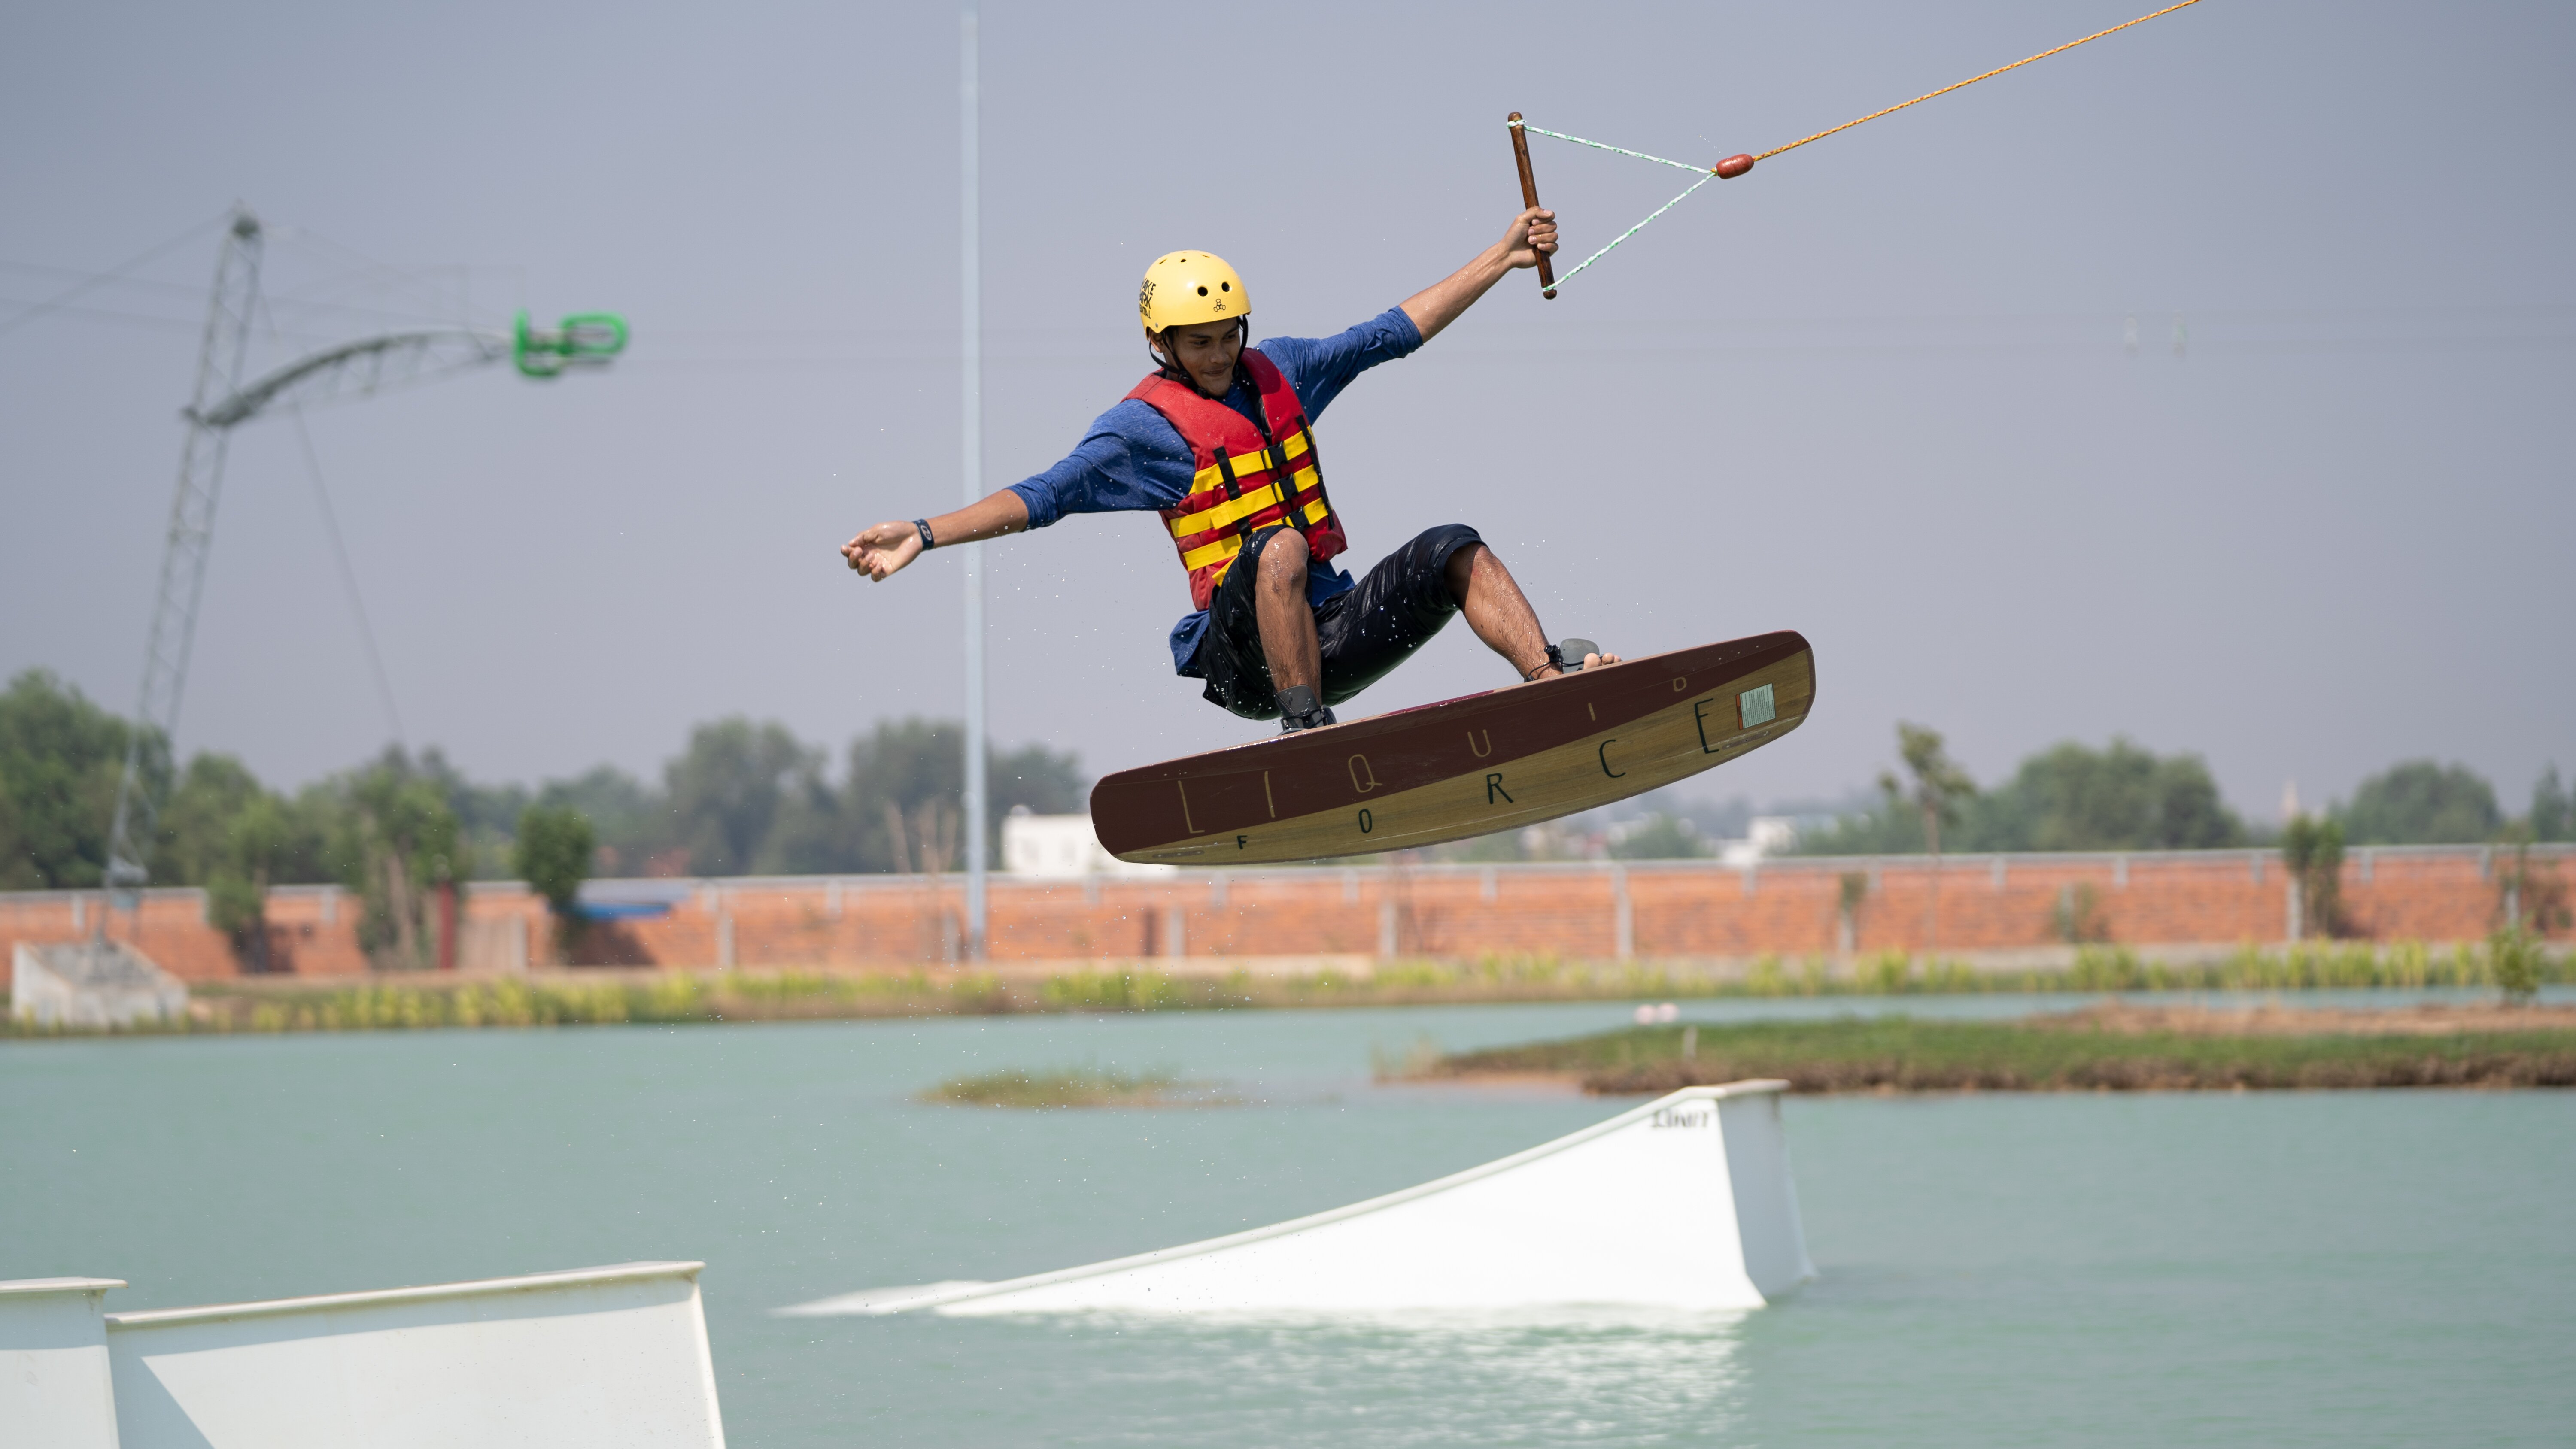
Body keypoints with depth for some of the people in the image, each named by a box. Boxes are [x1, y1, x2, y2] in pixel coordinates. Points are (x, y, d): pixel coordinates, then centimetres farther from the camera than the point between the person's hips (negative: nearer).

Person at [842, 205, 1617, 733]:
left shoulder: (1277, 370, 15)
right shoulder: (1143, 426, -2)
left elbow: (1394, 333, 19)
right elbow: (1046, 495, -9)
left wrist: (1504, 257, 18)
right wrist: (924, 536, -21)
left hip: (1334, 630, 6)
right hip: (1242, 655, -6)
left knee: (1454, 551, -8)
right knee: (1280, 546, -36)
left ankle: (1551, 678, -23)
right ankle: (1306, 731, -45)